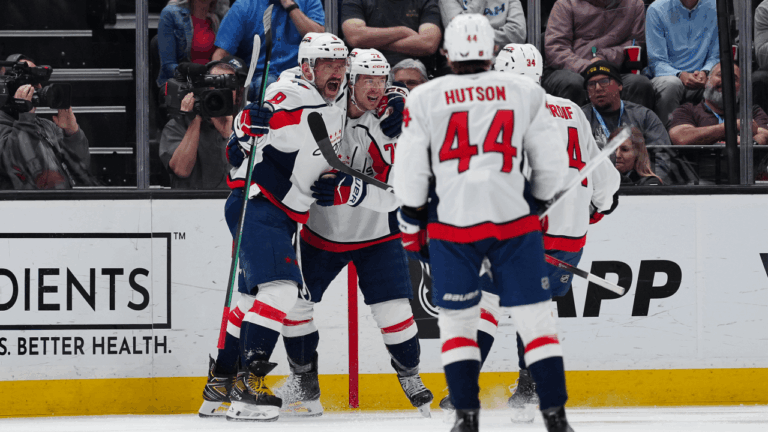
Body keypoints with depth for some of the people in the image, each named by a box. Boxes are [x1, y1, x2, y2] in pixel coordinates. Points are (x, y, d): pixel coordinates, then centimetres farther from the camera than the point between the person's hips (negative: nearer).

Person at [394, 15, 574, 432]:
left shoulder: (424, 98, 2)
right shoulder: (526, 93, 4)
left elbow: (410, 174, 4)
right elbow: (551, 166, 7)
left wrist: (412, 223, 17)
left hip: (453, 225, 0)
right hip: (515, 221, 0)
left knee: (457, 319, 12)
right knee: (534, 316, 5)